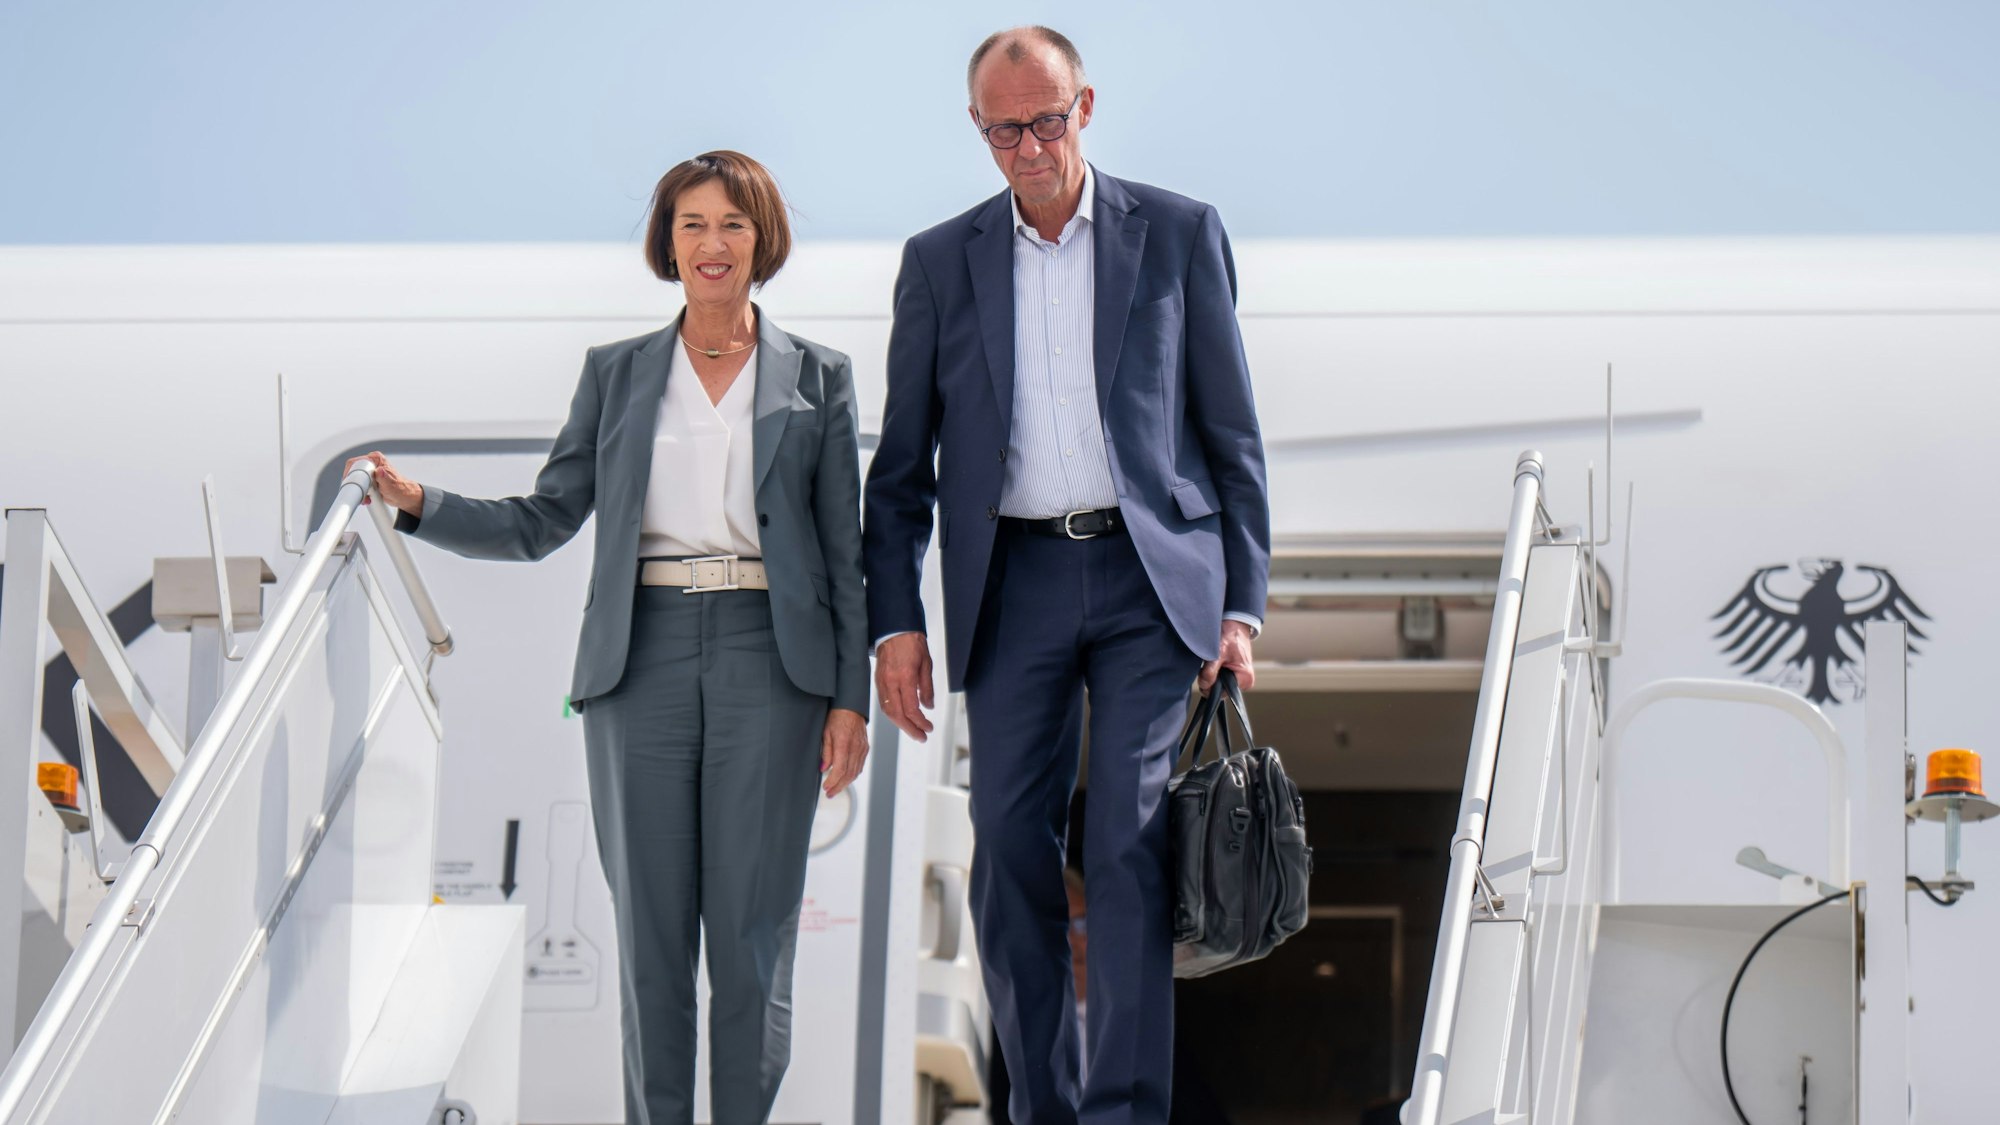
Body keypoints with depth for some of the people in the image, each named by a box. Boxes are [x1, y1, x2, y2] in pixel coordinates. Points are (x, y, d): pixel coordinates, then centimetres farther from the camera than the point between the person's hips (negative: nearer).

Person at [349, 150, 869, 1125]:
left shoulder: (816, 378, 8)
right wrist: (419, 504, -3)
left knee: (751, 926, -4)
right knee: (650, 926, 1)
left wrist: (850, 697, -1)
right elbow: (545, 521, 10)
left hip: (768, 656, -1)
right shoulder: (617, 375, 13)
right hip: (643, 657, 2)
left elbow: (846, 551, 6)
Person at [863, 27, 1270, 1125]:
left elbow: (1231, 434, 6)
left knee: (1132, 843, -11)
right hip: (1015, 584, 2)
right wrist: (895, 620, 2)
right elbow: (902, 465, 11)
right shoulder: (940, 262, 8)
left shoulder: (1180, 234, 4)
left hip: (1152, 575, -2)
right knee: (1011, 854, -1)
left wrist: (1240, 604, -1)